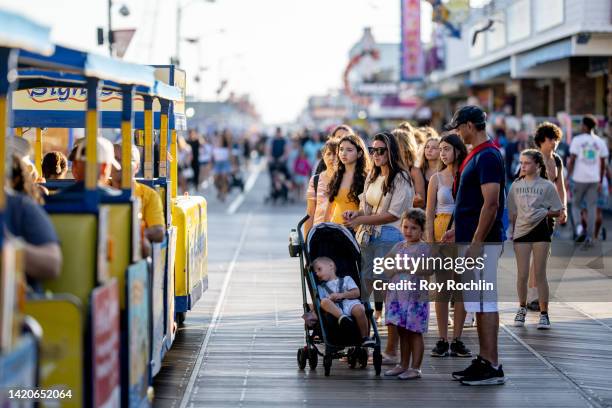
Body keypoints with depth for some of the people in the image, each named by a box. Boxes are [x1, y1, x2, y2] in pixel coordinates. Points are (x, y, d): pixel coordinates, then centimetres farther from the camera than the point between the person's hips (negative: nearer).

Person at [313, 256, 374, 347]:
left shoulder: (346, 280, 28)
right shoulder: (321, 287, 32)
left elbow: (357, 293, 11)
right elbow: (320, 302, 14)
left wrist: (341, 295, -3)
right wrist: (330, 299, -7)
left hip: (350, 303, -1)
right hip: (335, 308, 1)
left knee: (359, 309, -36)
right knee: (325, 302, -33)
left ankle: (365, 337, -27)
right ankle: (341, 317, -57)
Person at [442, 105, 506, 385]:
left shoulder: (487, 156, -16)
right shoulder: (477, 155, 16)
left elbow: (491, 204, -22)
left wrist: (476, 243, -23)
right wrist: (458, 231, 24)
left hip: (482, 242, -10)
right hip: (472, 239, 10)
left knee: (484, 302, -8)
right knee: (479, 302, 12)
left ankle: (492, 367, -6)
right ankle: (484, 361, 18)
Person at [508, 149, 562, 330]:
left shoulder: (547, 186, 0)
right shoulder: (516, 185, 8)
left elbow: (557, 211, 3)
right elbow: (512, 212, 11)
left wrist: (544, 213, -11)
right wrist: (512, 230, 3)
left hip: (540, 229, -2)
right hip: (521, 231, 2)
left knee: (540, 274, 0)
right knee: (522, 274, 4)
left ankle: (544, 313, 5)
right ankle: (522, 308, 23)